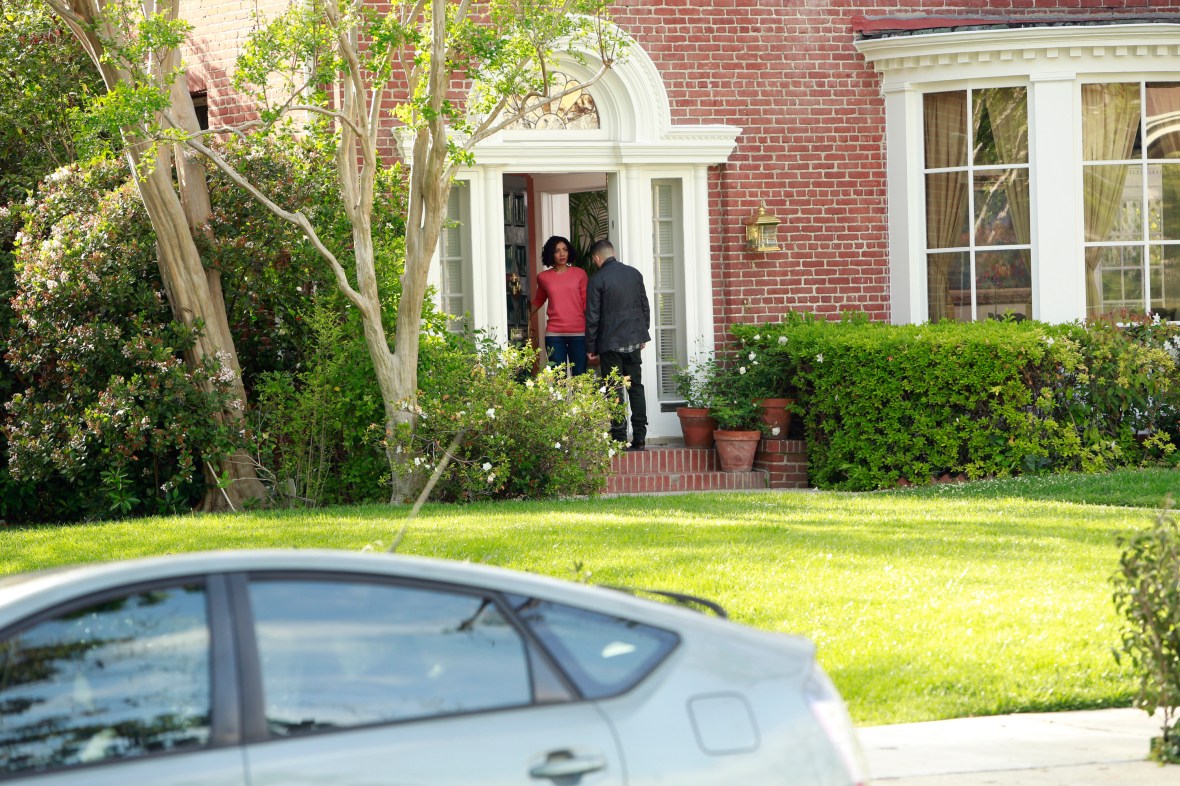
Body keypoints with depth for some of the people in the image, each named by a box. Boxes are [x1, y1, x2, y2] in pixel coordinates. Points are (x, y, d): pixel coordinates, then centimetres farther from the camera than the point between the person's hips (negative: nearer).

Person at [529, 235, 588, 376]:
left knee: (579, 376, -1)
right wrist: (528, 316, 17)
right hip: (554, 334, 1)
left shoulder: (579, 274, 4)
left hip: (579, 333, -1)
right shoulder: (543, 277, 8)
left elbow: (586, 302, 7)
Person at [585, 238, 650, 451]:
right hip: (634, 341, 5)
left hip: (610, 344, -5)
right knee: (636, 388, 10)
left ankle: (619, 437, -3)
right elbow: (645, 307, 12)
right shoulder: (634, 274, 5)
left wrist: (591, 346, -1)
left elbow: (593, 316, -9)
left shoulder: (598, 280, -11)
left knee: (615, 391, -1)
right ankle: (639, 437, 8)